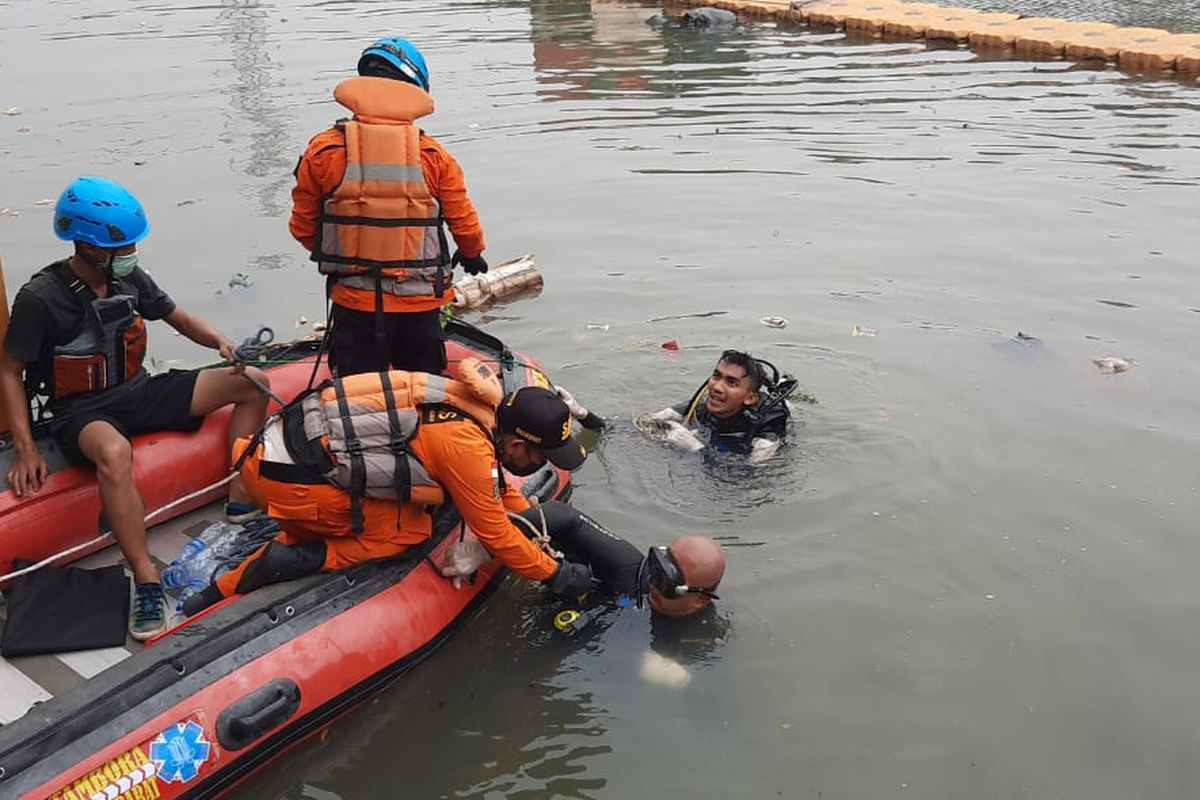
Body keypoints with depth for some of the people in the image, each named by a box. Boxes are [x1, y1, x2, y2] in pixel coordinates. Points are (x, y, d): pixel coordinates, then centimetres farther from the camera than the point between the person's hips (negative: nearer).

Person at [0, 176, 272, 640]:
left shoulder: (130, 279, -1)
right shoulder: (41, 298, -16)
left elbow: (178, 319, 13)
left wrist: (221, 343, -8)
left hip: (137, 393, 7)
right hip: (82, 413, -7)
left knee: (253, 383, -4)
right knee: (114, 452, -44)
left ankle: (240, 503, -6)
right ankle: (147, 585, -36)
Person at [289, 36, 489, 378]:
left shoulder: (323, 151, -7)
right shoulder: (434, 156, -6)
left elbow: (302, 227, 0)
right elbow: (465, 224, 2)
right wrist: (472, 255, 25)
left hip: (354, 304, 0)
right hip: (420, 305, 1)